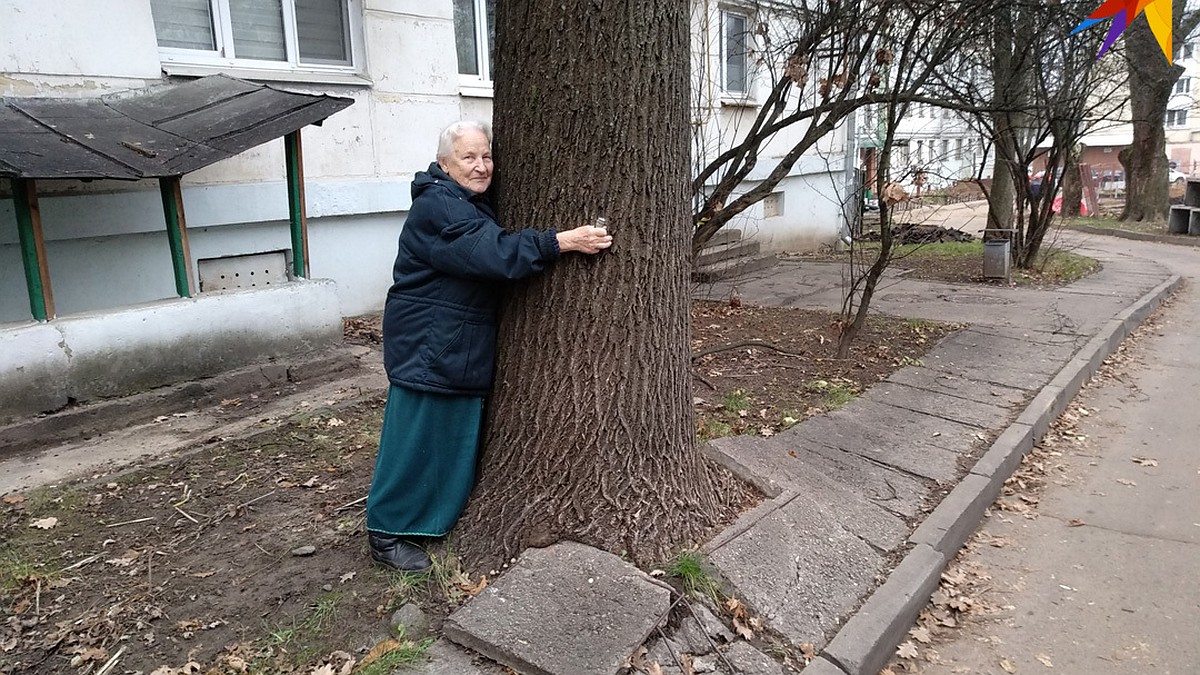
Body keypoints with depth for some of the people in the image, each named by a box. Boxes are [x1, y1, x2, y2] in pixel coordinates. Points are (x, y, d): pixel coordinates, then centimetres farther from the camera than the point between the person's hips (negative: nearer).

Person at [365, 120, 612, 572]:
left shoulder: (478, 203, 13)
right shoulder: (436, 207, -20)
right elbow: (492, 253, -31)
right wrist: (563, 242, -34)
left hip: (465, 345, 10)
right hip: (427, 345, -10)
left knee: (460, 432, 19)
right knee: (416, 437, -2)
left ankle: (445, 514, 37)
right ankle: (386, 533, 13)